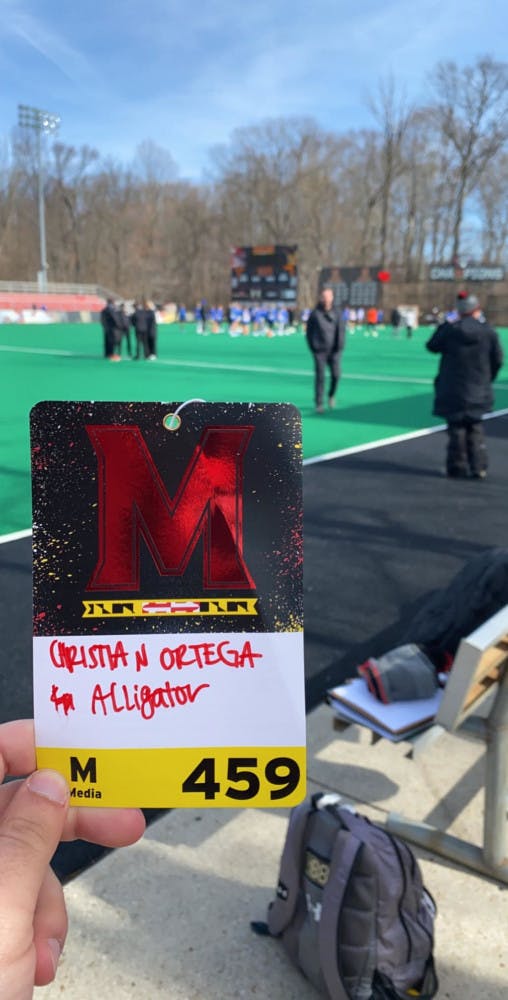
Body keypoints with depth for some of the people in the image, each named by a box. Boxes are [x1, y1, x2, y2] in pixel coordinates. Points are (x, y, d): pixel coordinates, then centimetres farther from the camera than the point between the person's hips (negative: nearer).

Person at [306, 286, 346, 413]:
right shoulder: (315, 314, 2)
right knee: (320, 377, -4)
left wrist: (339, 346, -6)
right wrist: (312, 347, 0)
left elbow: (341, 330, 3)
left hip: (334, 351, 2)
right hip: (319, 351, -2)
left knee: (336, 374, -2)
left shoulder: (336, 313, 5)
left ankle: (331, 395, 26)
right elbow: (309, 331, 6)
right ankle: (319, 404, 1)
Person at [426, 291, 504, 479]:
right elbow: (497, 360, 2)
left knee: (457, 428, 6)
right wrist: (487, 380, 18)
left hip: (453, 392, -2)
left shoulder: (449, 330, -11)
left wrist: (443, 326, 15)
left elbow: (432, 346, 5)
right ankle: (478, 467, 13)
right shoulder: (489, 332, -5)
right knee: (475, 428, 15)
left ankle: (458, 468, 11)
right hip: (477, 391, 2)